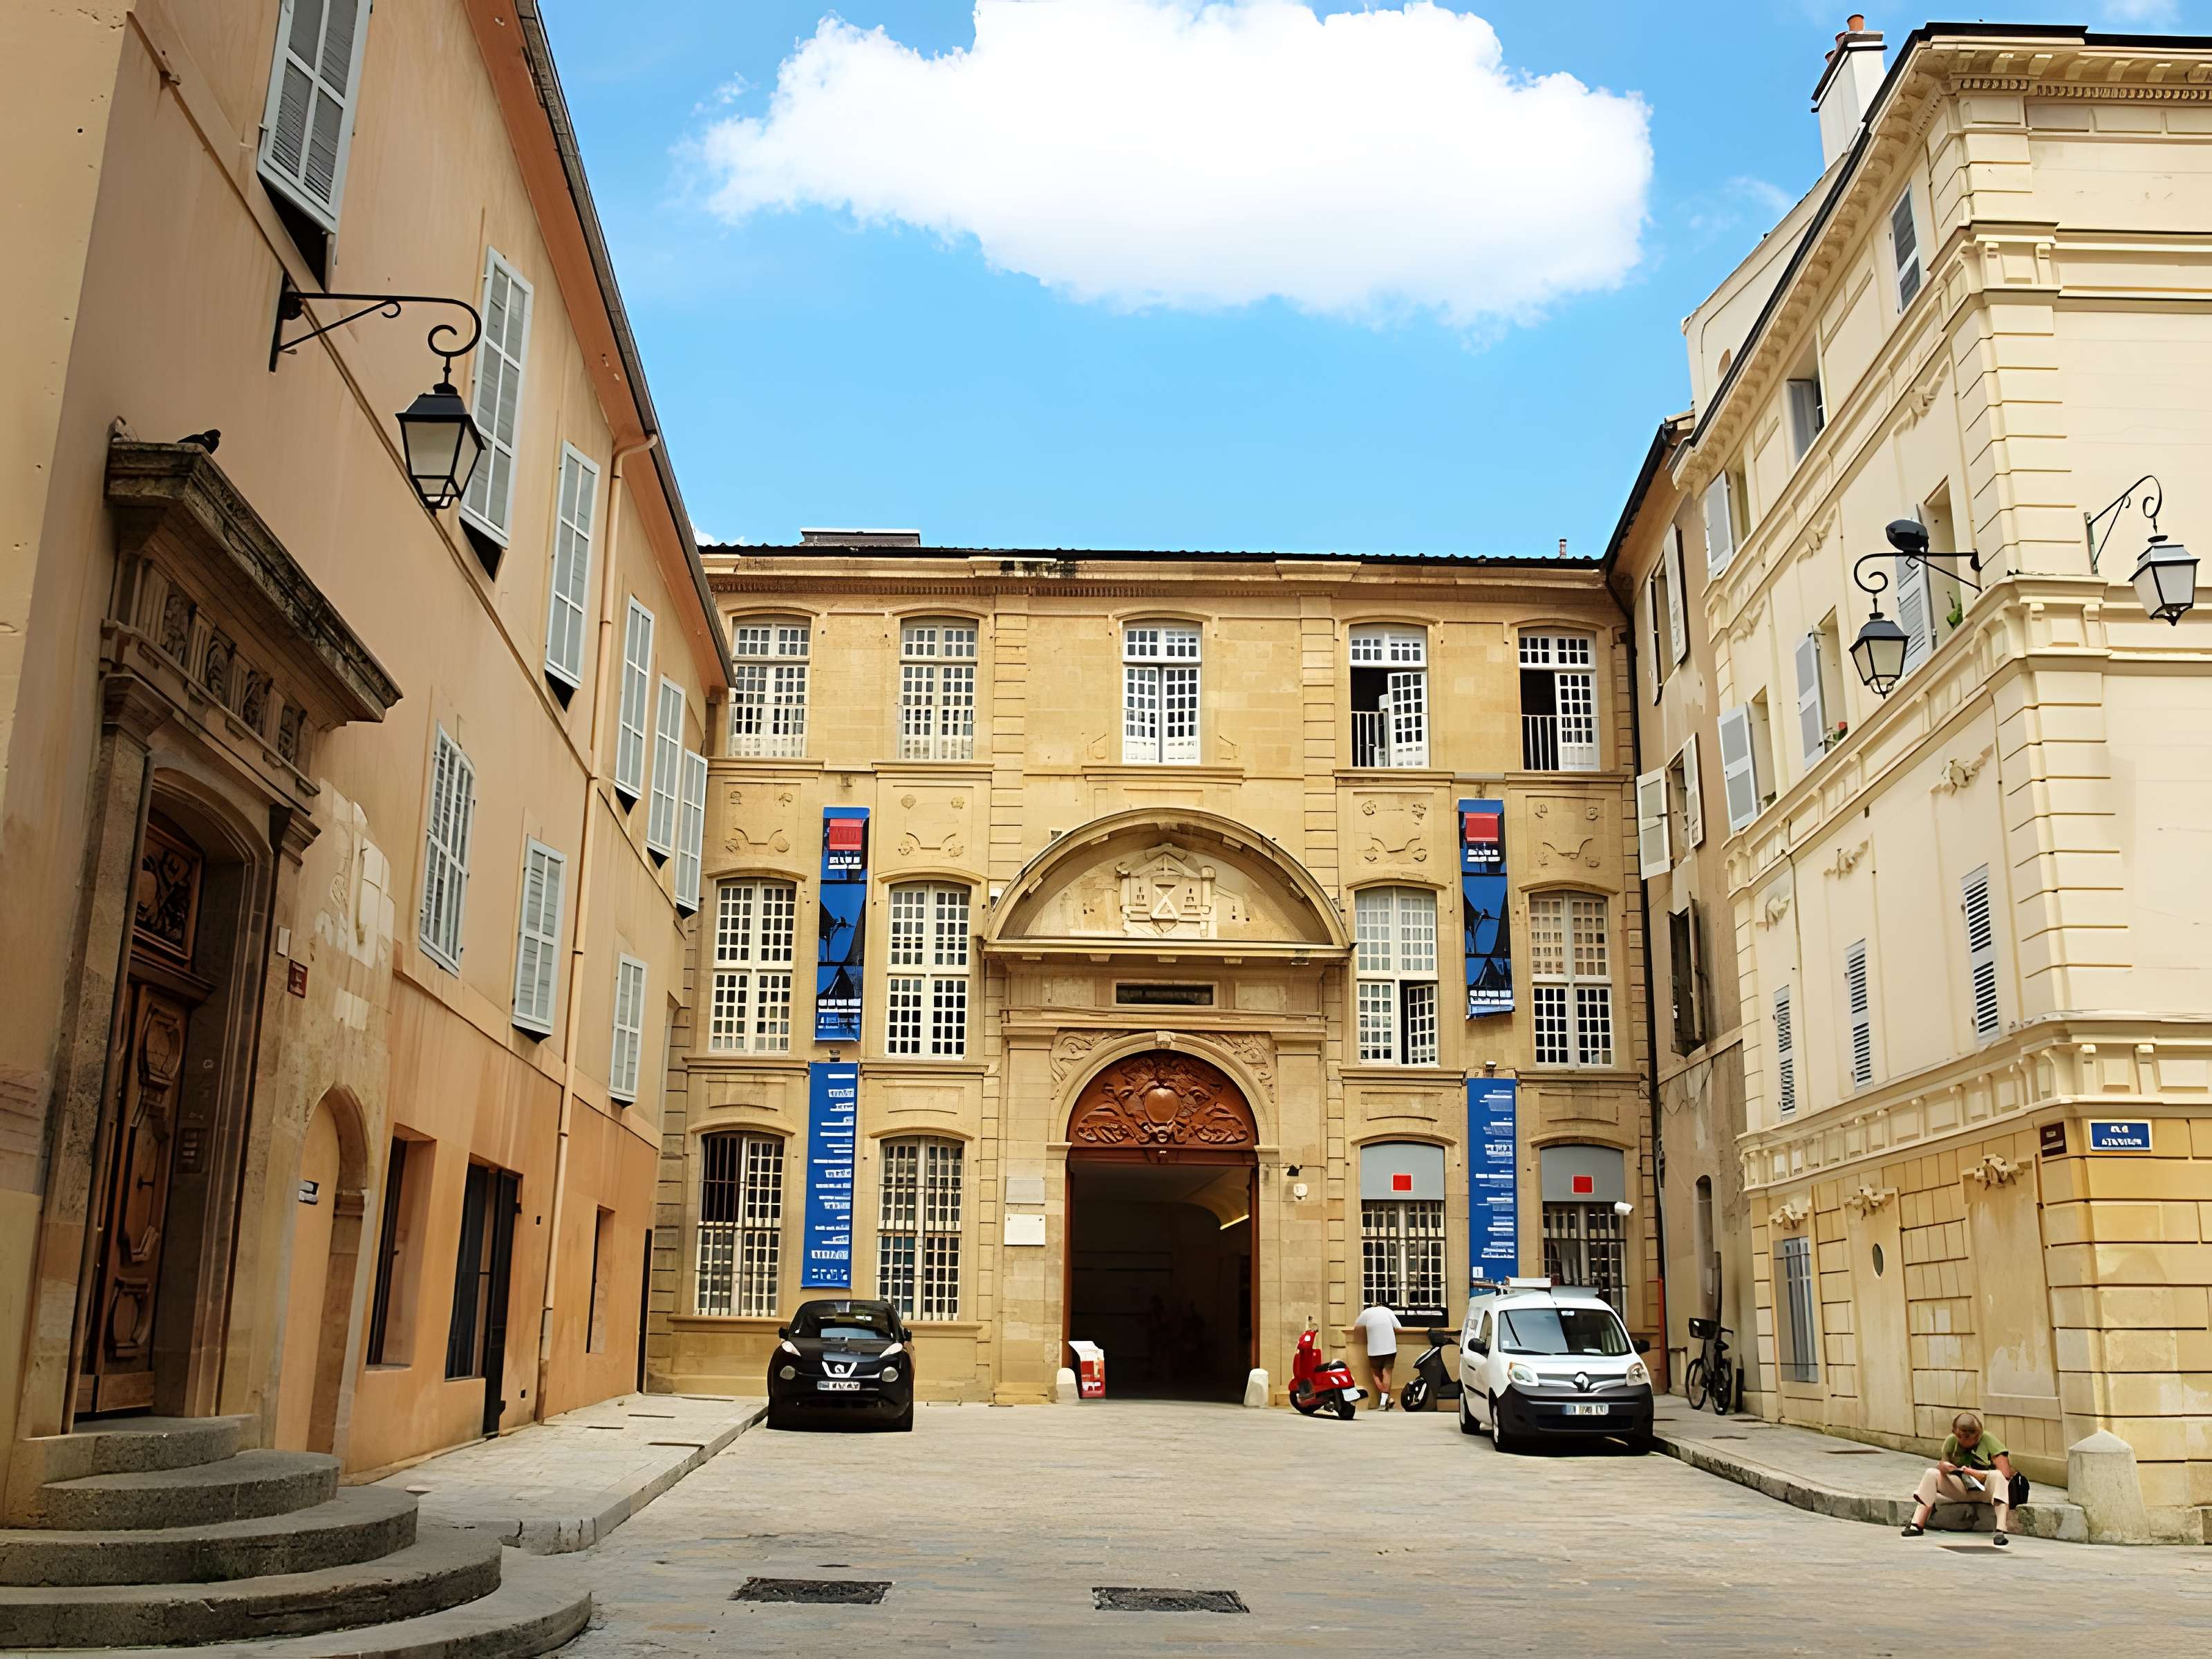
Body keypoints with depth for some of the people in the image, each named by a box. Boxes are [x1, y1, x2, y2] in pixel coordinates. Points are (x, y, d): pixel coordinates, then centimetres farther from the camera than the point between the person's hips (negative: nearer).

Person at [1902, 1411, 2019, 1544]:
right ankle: (1917, 1525, -20)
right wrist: (1943, 1467, -21)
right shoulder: (1951, 1441, -4)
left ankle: (2001, 1531, -46)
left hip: (1987, 1491, -4)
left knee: (1996, 1476, -36)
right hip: (1963, 1490, 4)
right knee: (1931, 1474, -17)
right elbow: (1942, 1465, 4)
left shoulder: (1988, 1440, -15)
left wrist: (1976, 1473, -27)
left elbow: (2005, 1474, -20)